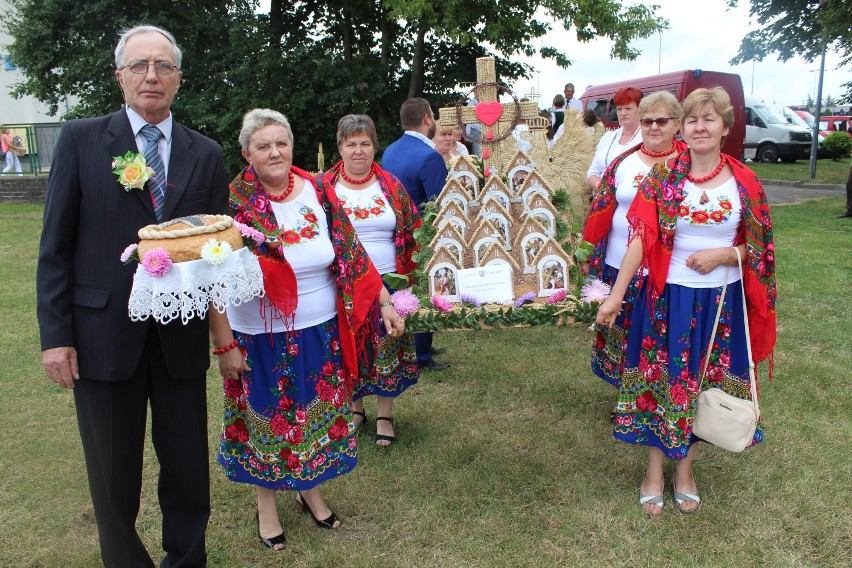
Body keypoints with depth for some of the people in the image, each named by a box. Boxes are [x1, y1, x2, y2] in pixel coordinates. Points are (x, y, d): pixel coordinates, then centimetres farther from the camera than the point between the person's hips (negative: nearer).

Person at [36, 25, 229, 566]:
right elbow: (55, 244, -1)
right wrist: (55, 334, -5)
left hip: (181, 336, 2)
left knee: (188, 465, 12)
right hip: (103, 334, -1)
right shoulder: (81, 139, 0)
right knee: (114, 471, 13)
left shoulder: (206, 154, 5)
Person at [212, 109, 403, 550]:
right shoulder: (233, 203, -12)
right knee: (267, 419, 13)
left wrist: (385, 302, -1)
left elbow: (351, 254, 1)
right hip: (261, 338, -3)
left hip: (321, 331, 3)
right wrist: (224, 346, -13)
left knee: (318, 412, 16)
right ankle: (266, 506, 36)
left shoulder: (318, 193, -2)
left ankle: (310, 491, 41)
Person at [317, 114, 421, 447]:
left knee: (387, 347, 6)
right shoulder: (324, 188, 1)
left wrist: (410, 273, -1)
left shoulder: (390, 186, 3)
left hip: (388, 282, 1)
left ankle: (384, 415, 22)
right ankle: (355, 408, 30)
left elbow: (413, 232, 7)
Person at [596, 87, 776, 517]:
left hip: (722, 299, 2)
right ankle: (654, 470, 25)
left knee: (705, 385, 12)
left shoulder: (744, 182, 0)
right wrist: (616, 295, -19)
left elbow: (759, 247, 6)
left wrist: (723, 255, -15)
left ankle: (685, 469, 32)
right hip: (669, 297, -2)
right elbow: (641, 238, -12)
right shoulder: (663, 176, -4)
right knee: (661, 383, 6)